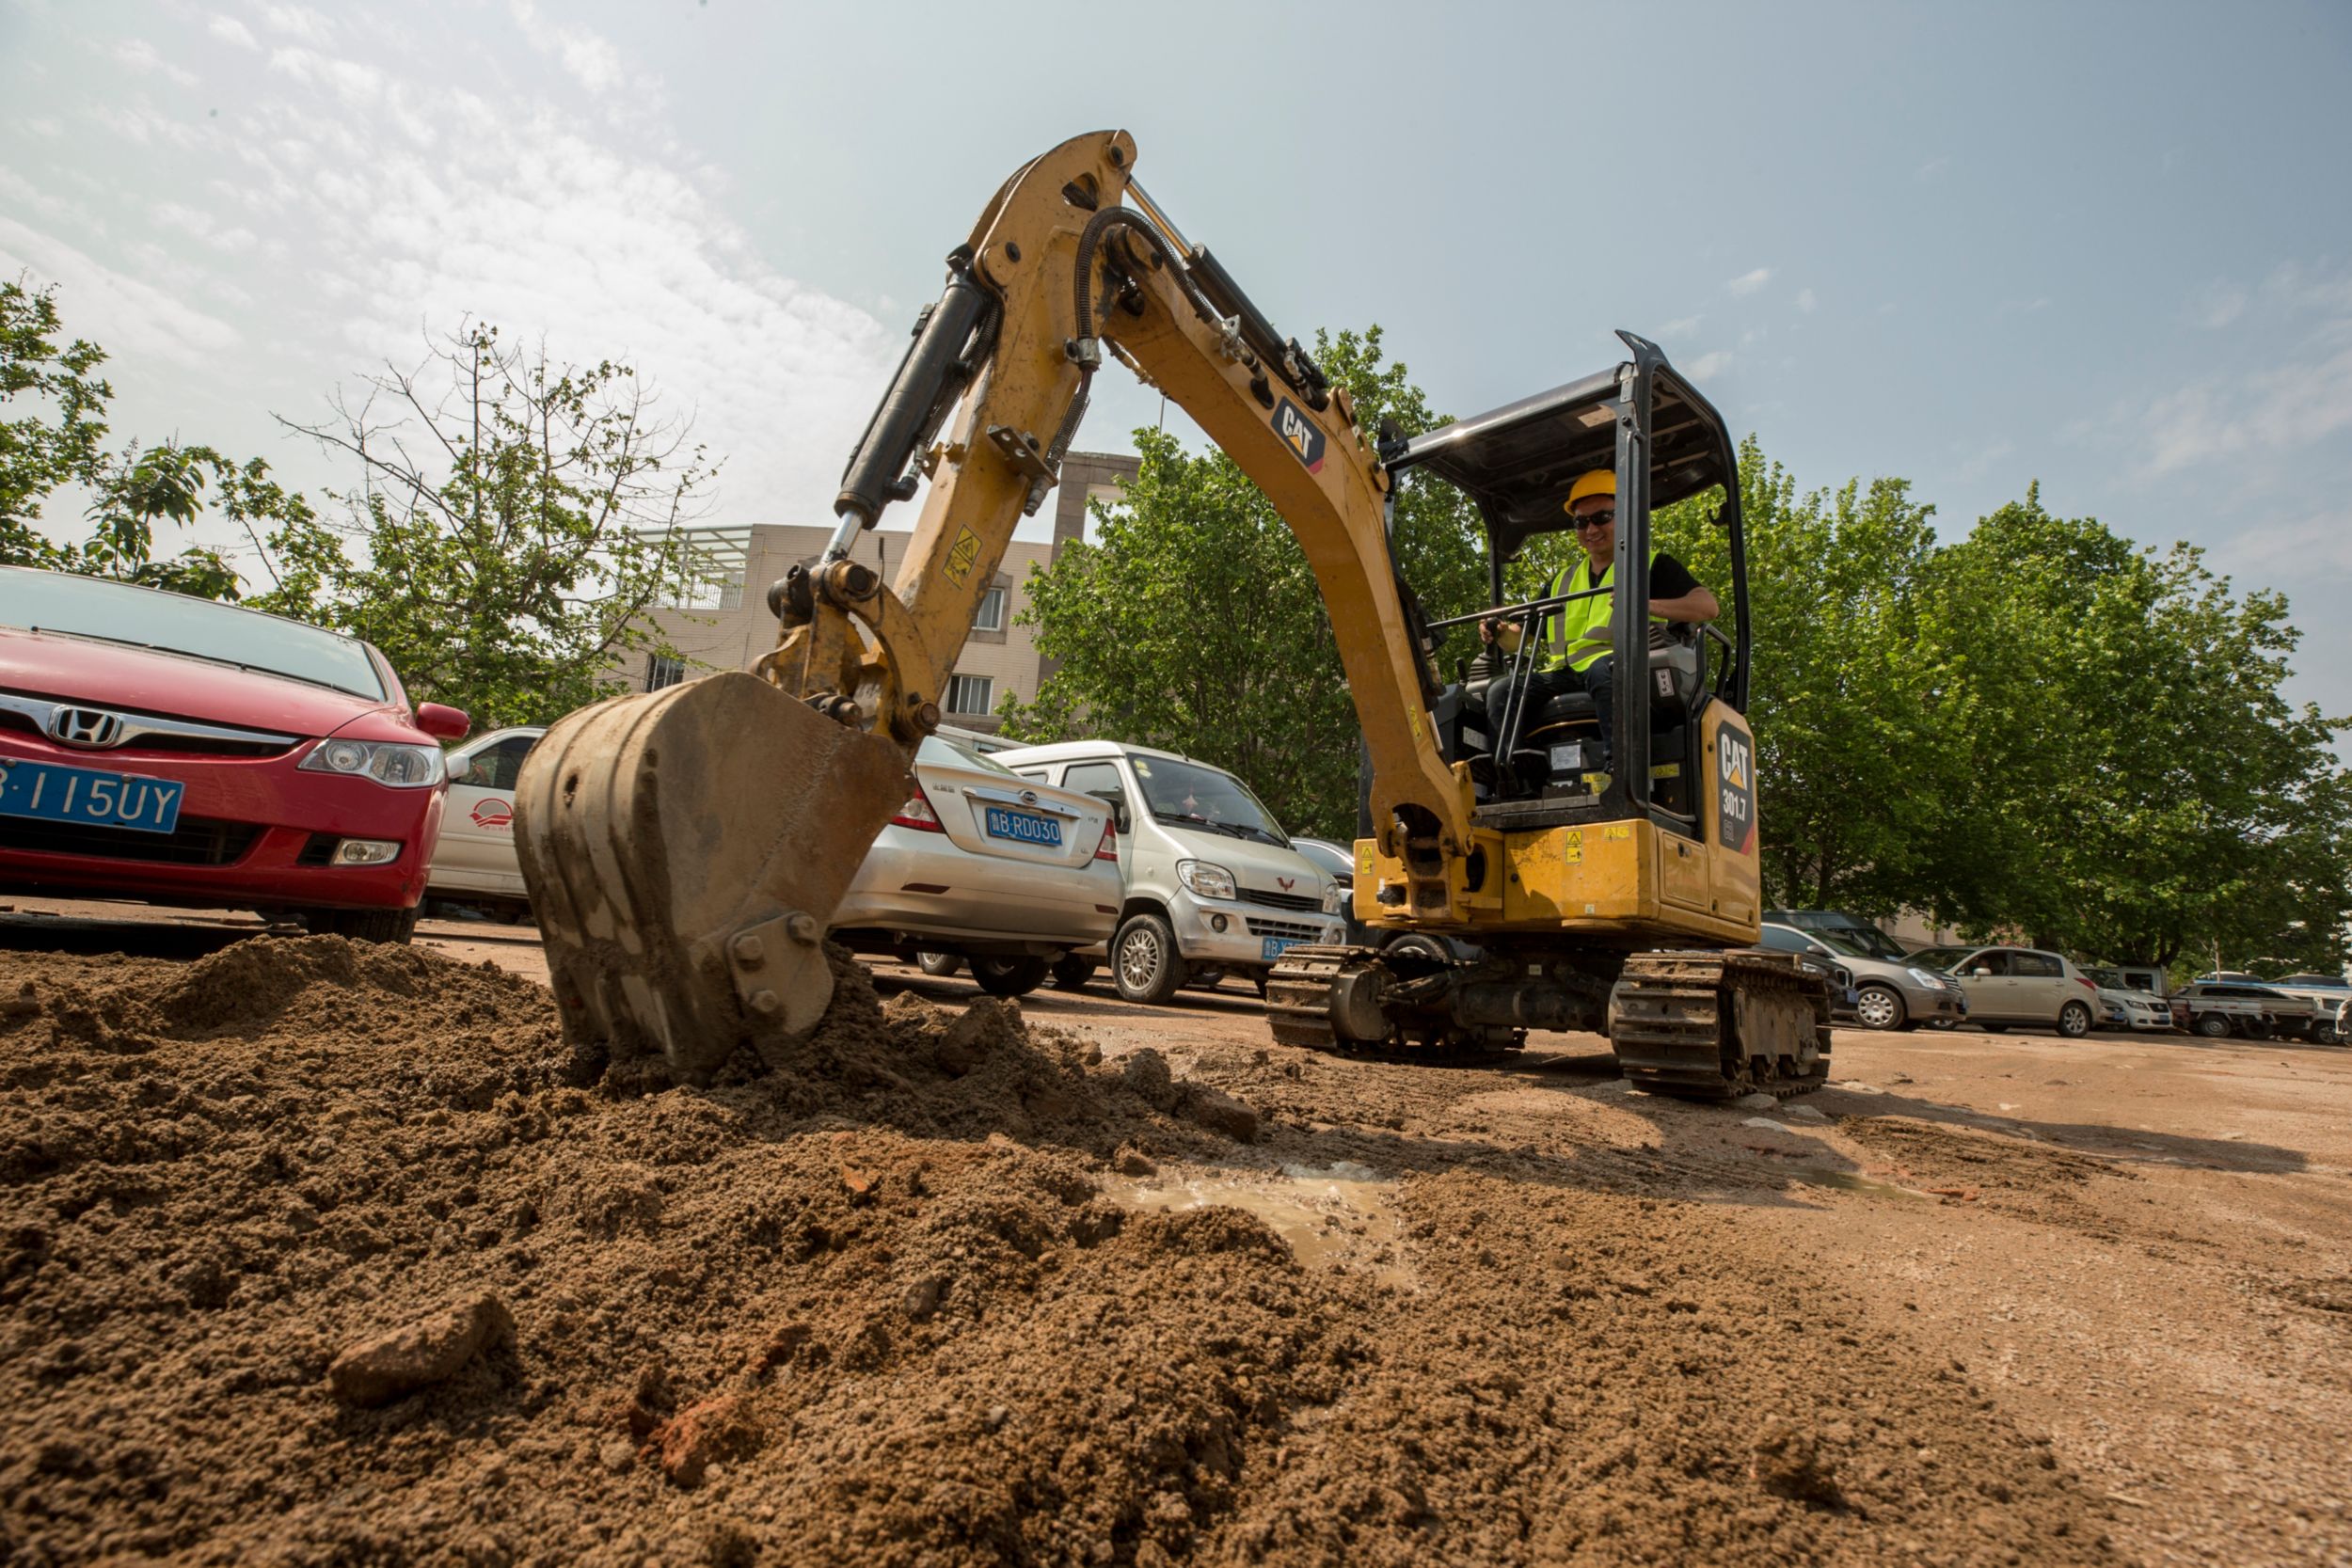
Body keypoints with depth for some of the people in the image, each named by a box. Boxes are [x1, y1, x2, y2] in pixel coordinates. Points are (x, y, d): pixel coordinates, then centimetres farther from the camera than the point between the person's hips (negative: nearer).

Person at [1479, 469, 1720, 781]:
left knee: (1604, 669, -40)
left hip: (1621, 668, -4)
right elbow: (1522, 638, 27)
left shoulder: (1652, 565, 15)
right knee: (1502, 691, -21)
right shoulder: (1563, 582, 29)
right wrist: (1499, 633, 2)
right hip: (1564, 677, 5)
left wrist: (1647, 605, -18)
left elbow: (1709, 606, -1)